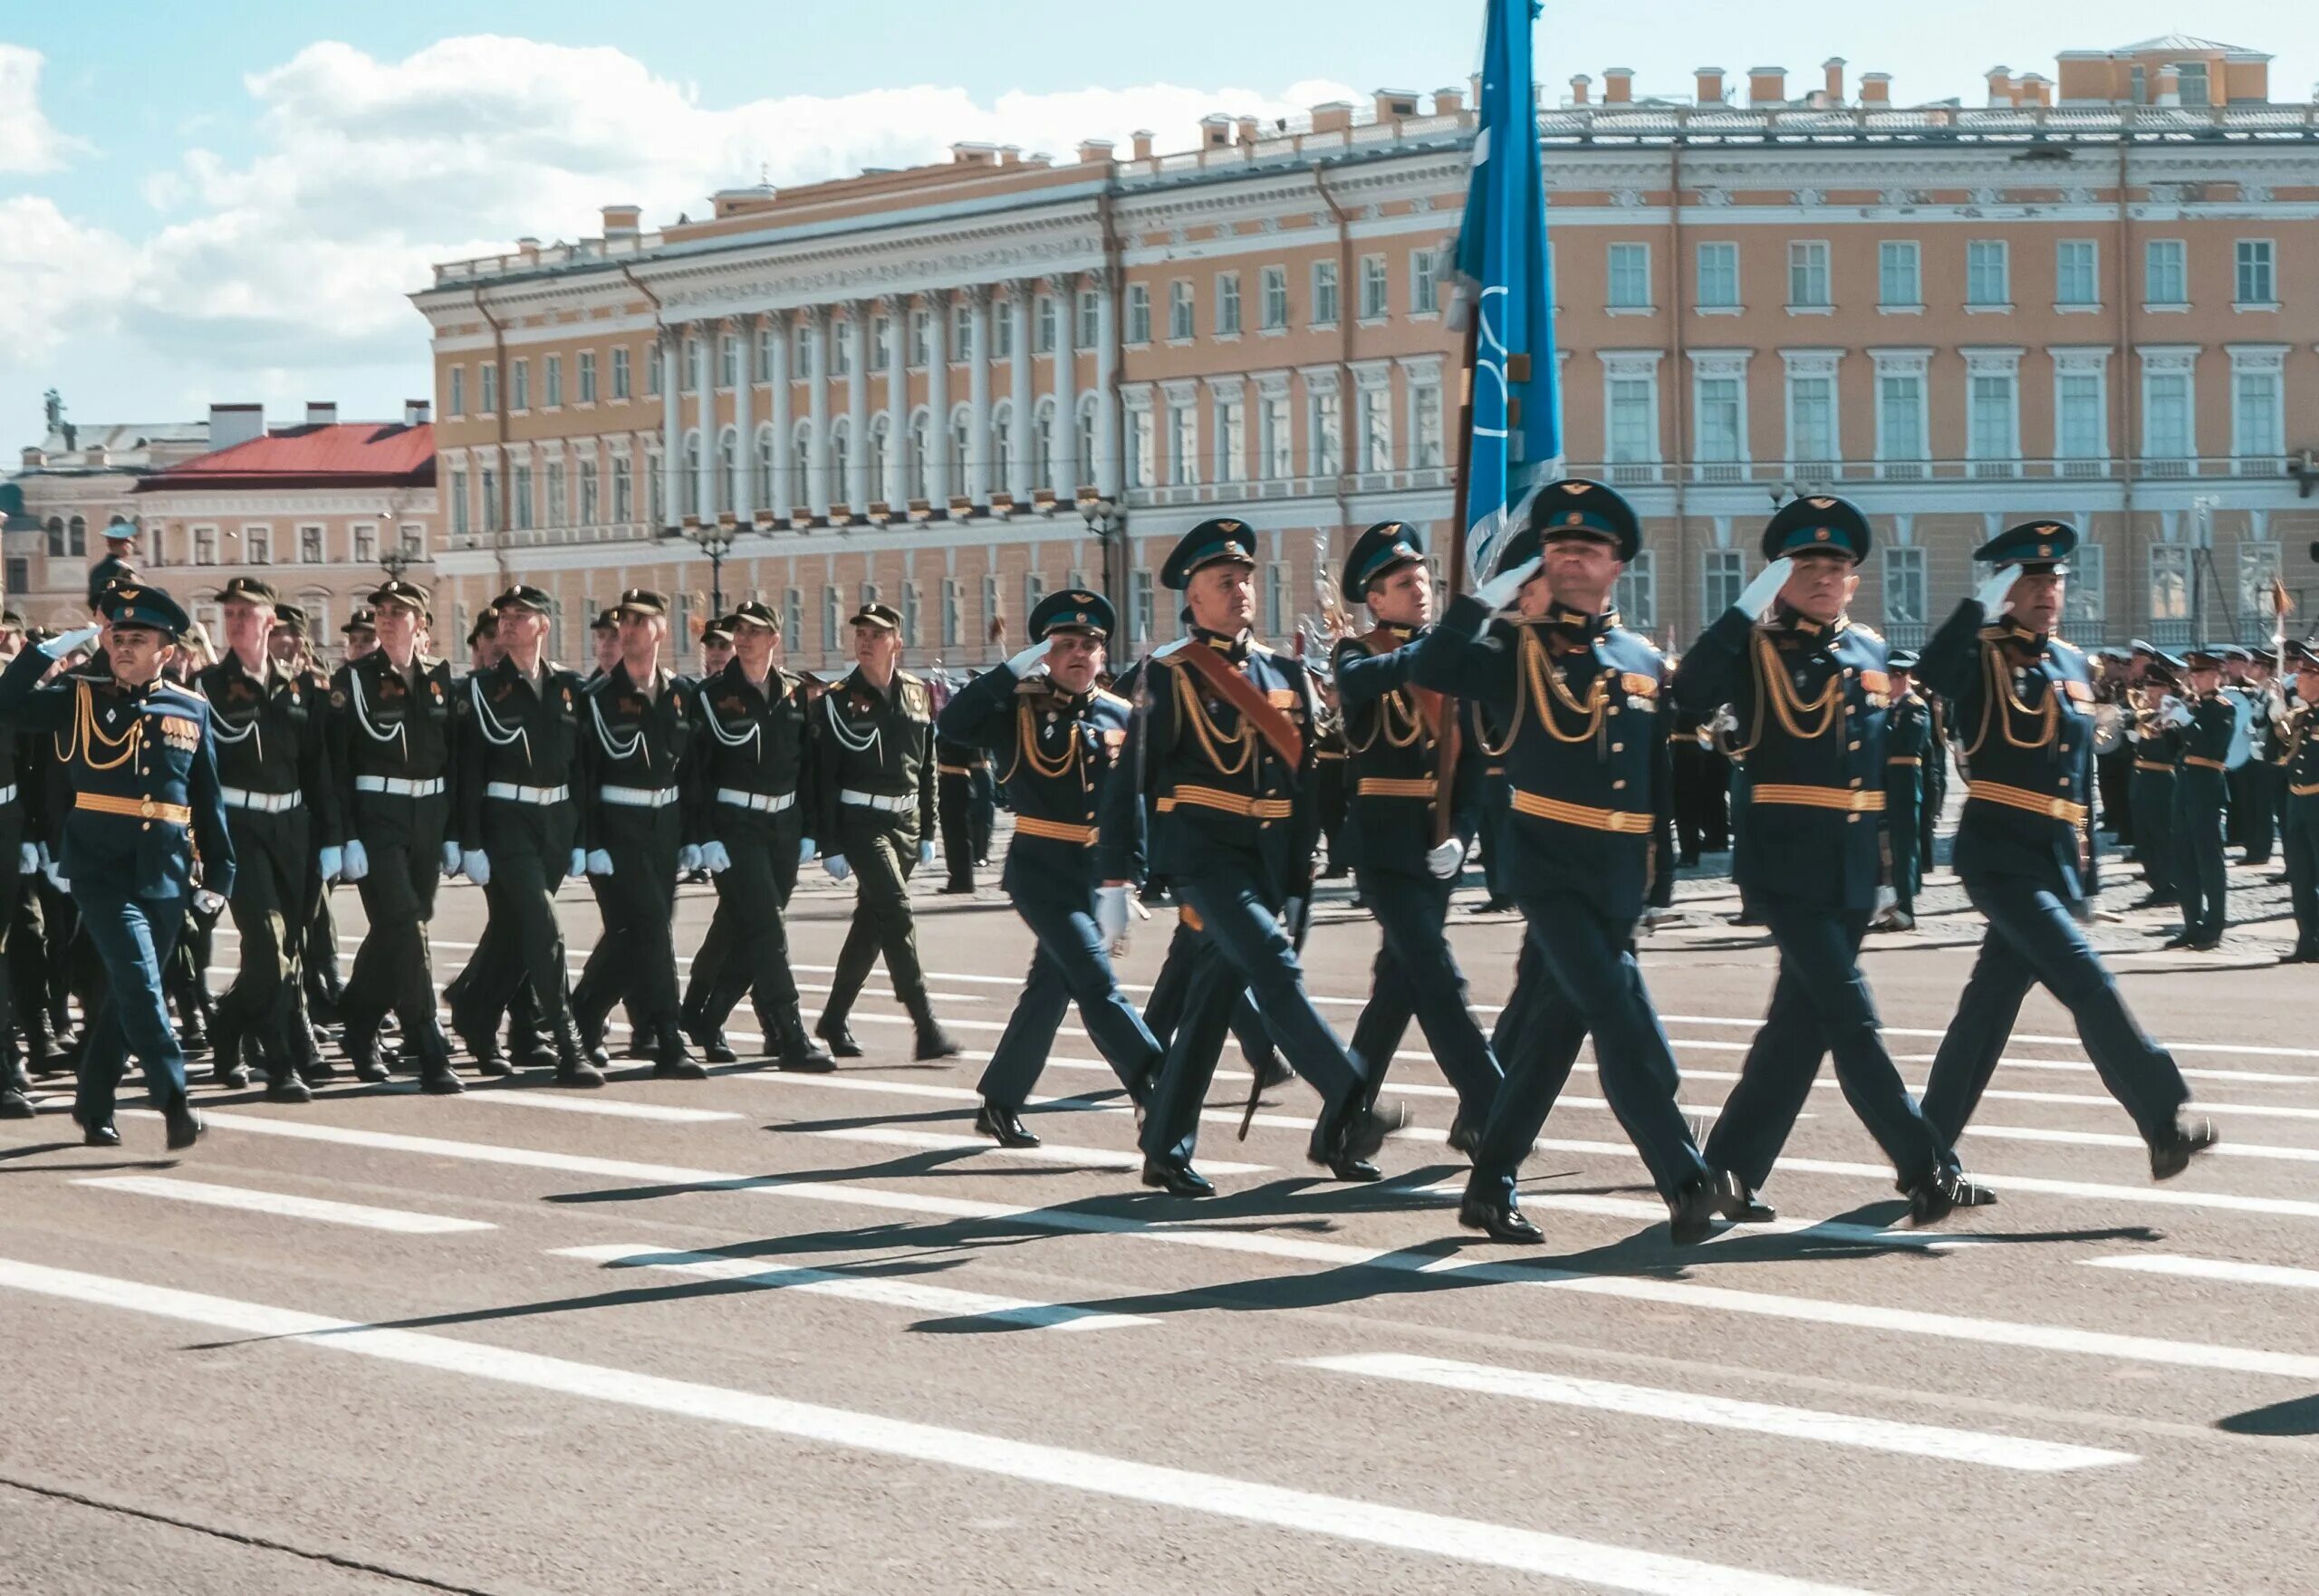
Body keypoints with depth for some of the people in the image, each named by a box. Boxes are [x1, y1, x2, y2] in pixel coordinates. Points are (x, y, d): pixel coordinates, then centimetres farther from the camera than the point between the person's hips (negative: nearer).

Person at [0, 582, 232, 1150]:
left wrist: (218, 873, 9)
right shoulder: (80, 698, 3)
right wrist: (55, 647, -10)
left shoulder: (191, 710, 8)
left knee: (128, 993, 12)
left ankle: (93, 1107, 25)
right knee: (139, 981, -17)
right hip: (101, 869, -3)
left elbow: (207, 798, 11)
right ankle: (174, 1103, -20)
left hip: (165, 875, 3)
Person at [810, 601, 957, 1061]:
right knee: (897, 913, -15)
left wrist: (927, 831, 12)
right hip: (860, 820, -5)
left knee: (872, 920, 11)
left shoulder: (918, 694, 8)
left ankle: (834, 1020, 24)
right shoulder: (838, 700, -5)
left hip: (905, 820, 5)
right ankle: (927, 1028, -17)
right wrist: (831, 846, -9)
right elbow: (823, 777, -5)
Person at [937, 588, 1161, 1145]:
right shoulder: (1017, 708, -4)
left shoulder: (1120, 717, 6)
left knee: (1051, 987, 11)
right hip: (1039, 869, -5)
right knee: (1096, 982, -15)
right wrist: (1013, 670, -21)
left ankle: (1000, 1104, 23)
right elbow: (951, 726, -19)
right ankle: (1156, 1091, -19)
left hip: (1095, 874, 5)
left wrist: (1121, 886, 5)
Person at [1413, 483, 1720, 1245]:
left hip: (1619, 873, 5)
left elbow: (1660, 779, 15)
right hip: (1547, 864, -5)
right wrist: (1494, 591, -20)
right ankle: (1686, 1182, -16)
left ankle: (1491, 1187, 19)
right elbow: (1433, 671, -18)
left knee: (1555, 1025, 9)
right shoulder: (1518, 649, 0)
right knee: (1623, 1016, -15)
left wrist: (1656, 868, 12)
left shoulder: (1646, 663, 12)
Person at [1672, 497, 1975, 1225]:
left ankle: (1733, 1166, 19)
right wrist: (1750, 604, -27)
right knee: (1852, 1020, -10)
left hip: (1854, 870, 6)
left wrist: (1893, 859, 15)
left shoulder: (1872, 652, 13)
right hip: (1786, 864, -6)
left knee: (1802, 1021, 9)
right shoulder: (1756, 648, -3)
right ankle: (1926, 1170, -10)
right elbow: (1691, 693, -24)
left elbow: (1889, 761, 18)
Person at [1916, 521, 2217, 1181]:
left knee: (1989, 1003, 9)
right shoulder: (1982, 656, -6)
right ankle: (2167, 1123, -13)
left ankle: (1929, 1149, 16)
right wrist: (1982, 603, -30)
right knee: (2087, 984, -15)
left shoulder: (2073, 664, 15)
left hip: (2056, 860, 7)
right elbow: (1931, 673, -32)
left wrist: (2088, 866, 20)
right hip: (2000, 856, -7)